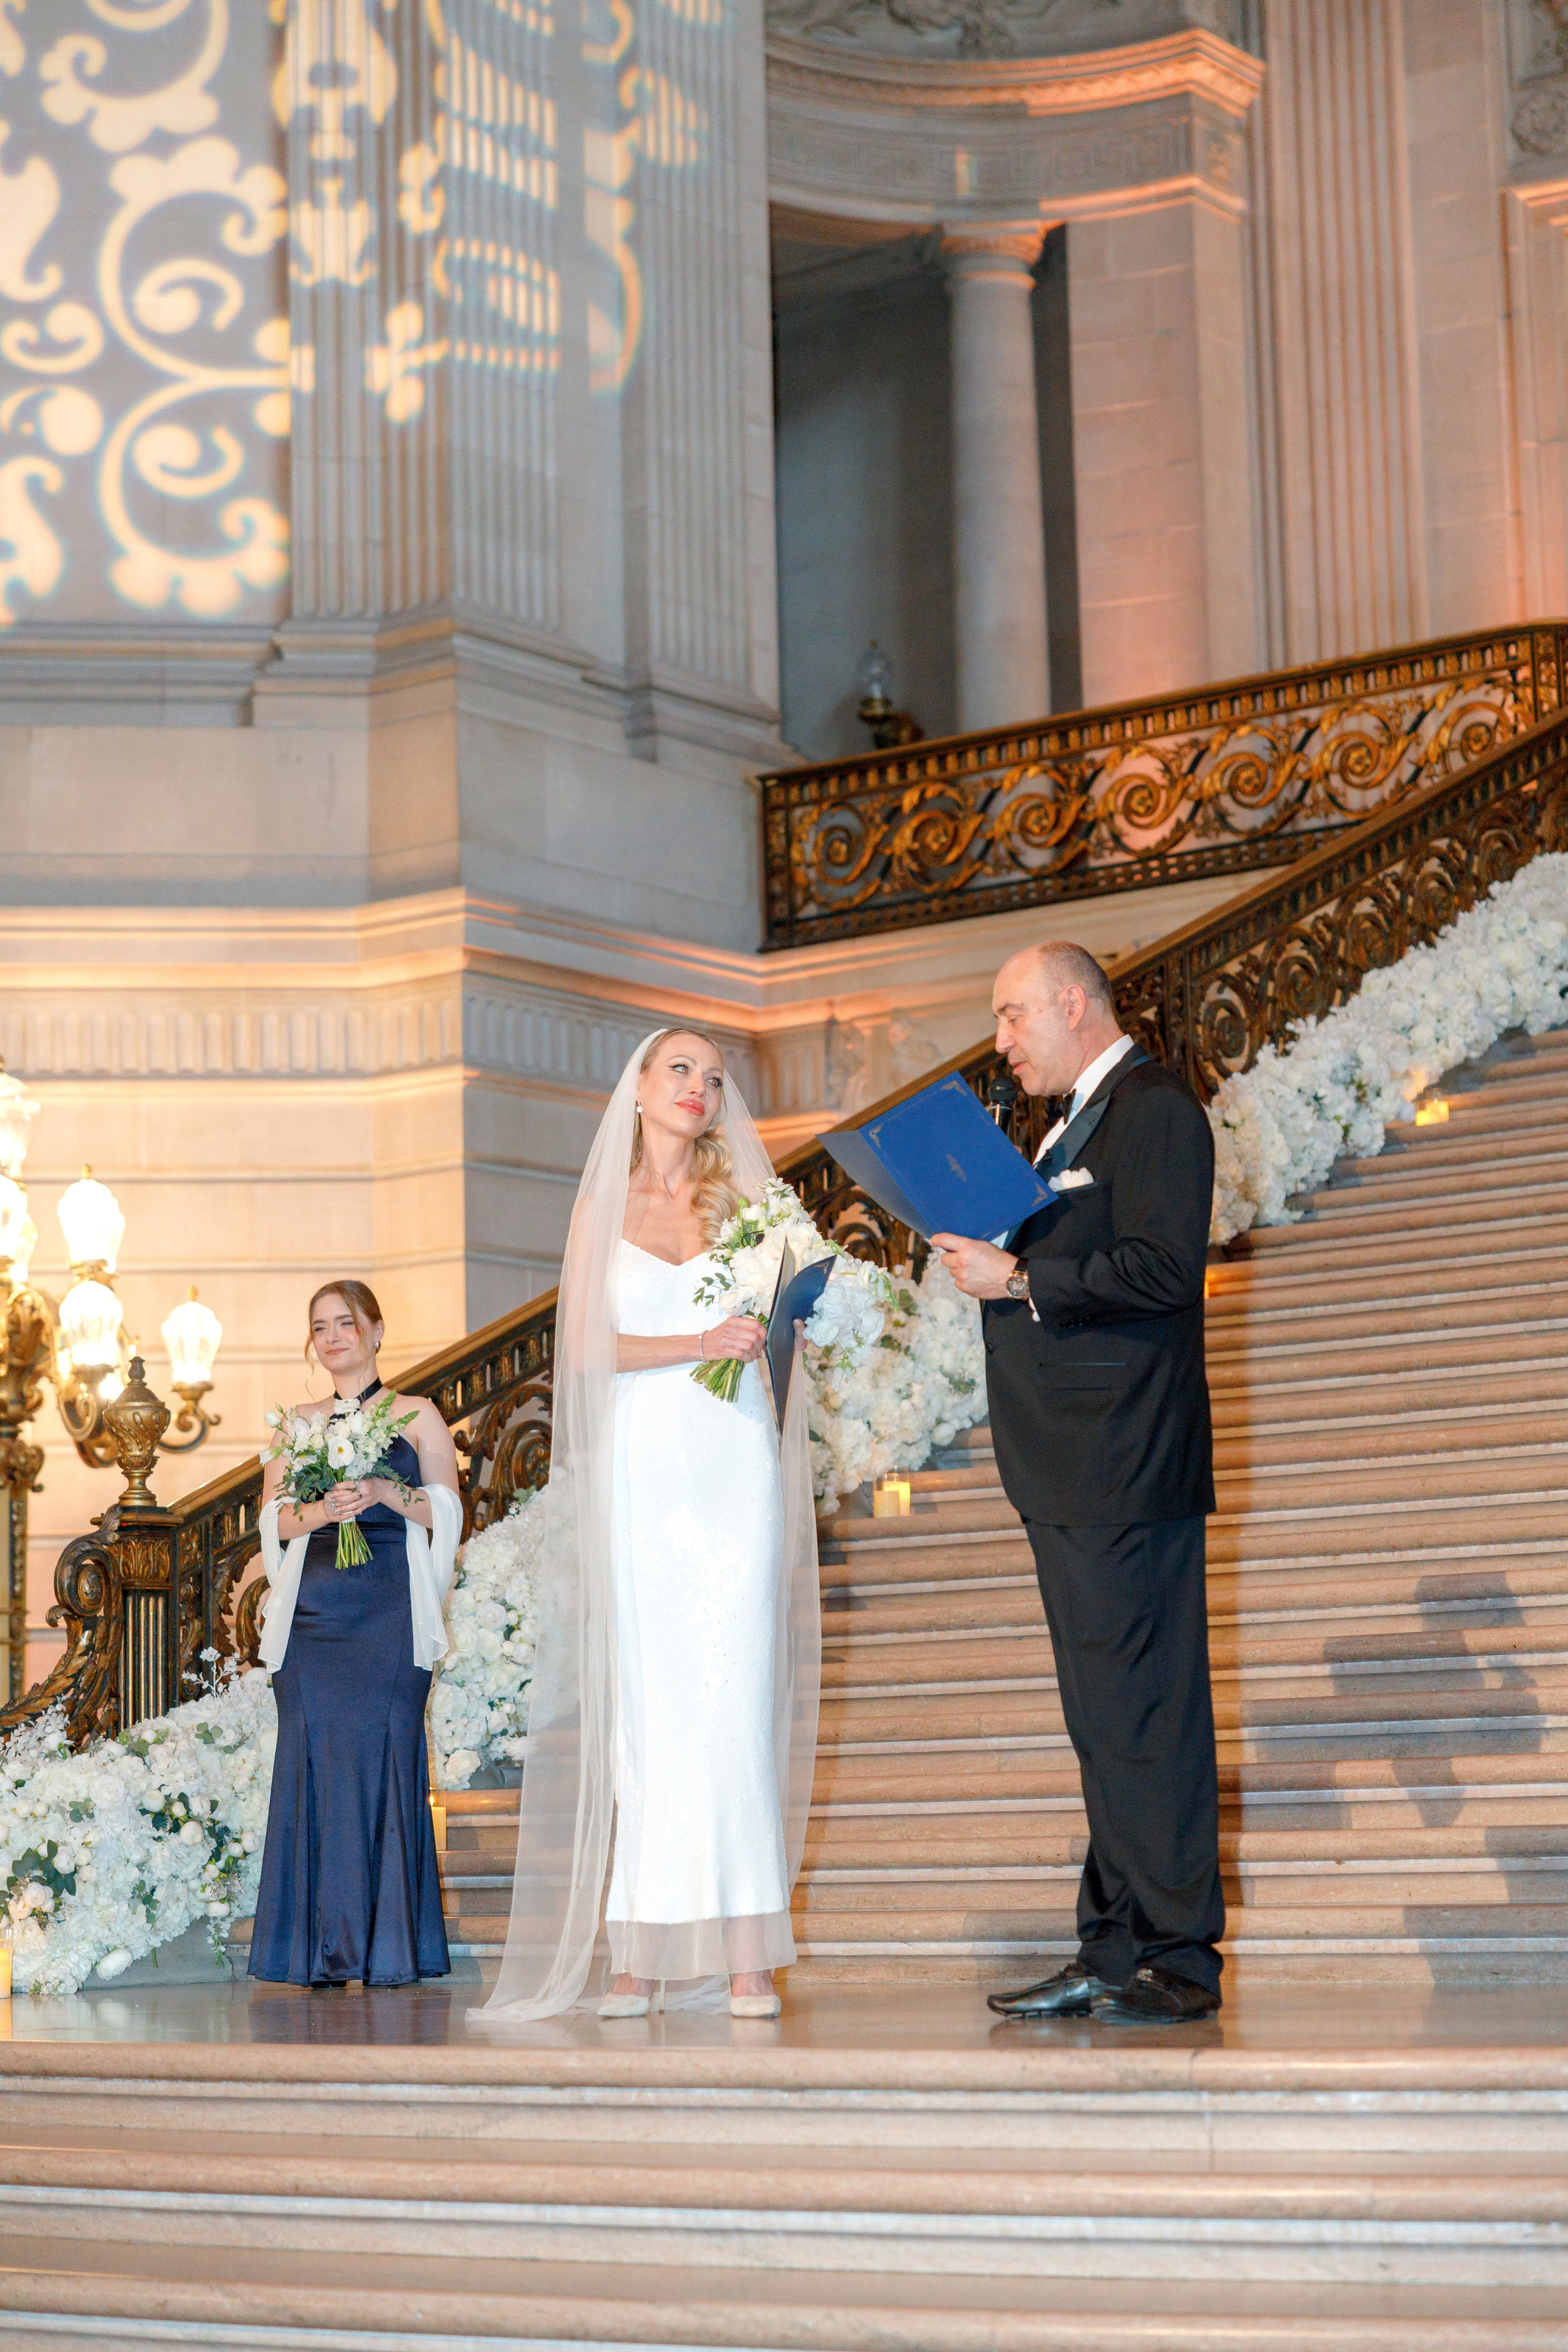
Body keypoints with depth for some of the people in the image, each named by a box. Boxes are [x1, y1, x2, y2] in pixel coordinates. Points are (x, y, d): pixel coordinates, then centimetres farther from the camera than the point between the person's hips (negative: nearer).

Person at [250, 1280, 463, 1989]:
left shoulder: (415, 1417, 12)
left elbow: (447, 1513, 6)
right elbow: (272, 1517, 12)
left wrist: (387, 1492, -11)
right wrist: (316, 1512, -8)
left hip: (388, 1611, -2)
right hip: (313, 1606, 2)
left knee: (383, 1755, -9)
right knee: (313, 1757, -5)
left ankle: (388, 1947, -4)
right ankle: (321, 1947, -1)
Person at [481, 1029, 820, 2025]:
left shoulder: (740, 1200, 12)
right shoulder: (601, 1209, 10)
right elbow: (586, 1347, 1)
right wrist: (699, 1343, -11)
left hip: (733, 1465, 0)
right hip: (639, 1468, 0)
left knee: (735, 1700, -6)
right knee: (642, 1706, -2)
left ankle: (746, 1955, -8)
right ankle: (643, 1955, 1)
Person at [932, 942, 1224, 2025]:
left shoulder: (1155, 1108, -9)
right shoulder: (1082, 1121, 22)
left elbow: (1166, 1267, -20)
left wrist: (1020, 1280, -16)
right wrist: (999, 1262, 7)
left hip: (1126, 1473, -10)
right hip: (1072, 1476, 10)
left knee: (1145, 1712, -7)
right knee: (1105, 1719, 12)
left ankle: (1177, 1960, -1)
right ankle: (1115, 1952, 17)